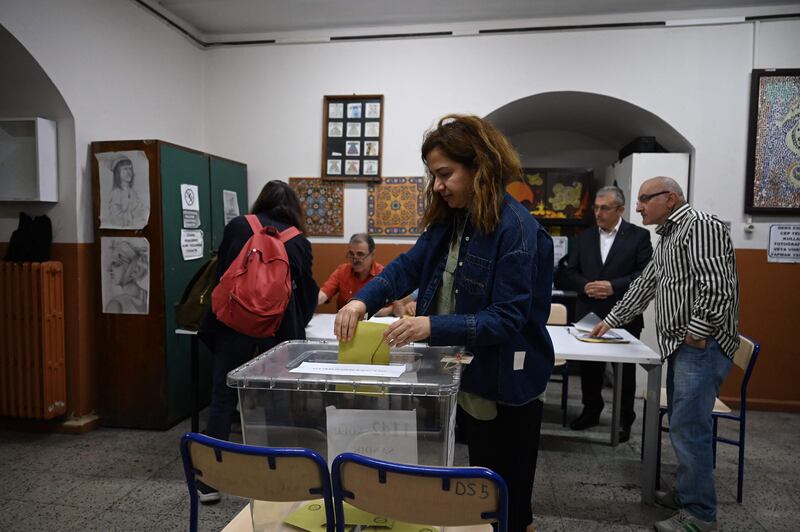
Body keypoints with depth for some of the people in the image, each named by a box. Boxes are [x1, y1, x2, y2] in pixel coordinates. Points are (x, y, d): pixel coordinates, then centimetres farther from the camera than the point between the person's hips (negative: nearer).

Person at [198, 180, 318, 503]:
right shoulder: (298, 241, 6)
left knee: (222, 400, 9)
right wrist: (295, 325, 29)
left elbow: (221, 273, 10)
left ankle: (210, 482, 14)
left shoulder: (236, 227, 6)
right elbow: (308, 291, 12)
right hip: (278, 329, 0)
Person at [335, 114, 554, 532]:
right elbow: (409, 266, -2)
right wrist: (363, 301, -19)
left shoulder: (516, 228, -22)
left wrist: (433, 327, -35)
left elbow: (508, 319, -25)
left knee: (506, 497, 13)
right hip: (464, 376, 7)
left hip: (506, 387, -7)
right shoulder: (449, 219, 3)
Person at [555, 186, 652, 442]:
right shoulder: (585, 237, 9)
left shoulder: (639, 236, -3)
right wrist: (586, 286, -14)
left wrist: (613, 286, -21)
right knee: (589, 367, 14)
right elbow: (569, 273, 5)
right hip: (589, 315, 4)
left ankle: (624, 419, 24)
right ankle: (591, 411, 33)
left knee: (625, 370, 9)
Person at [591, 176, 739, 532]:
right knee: (681, 425, 15)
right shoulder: (667, 238, 19)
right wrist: (611, 321, 28)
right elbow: (643, 287, 25)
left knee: (689, 429, -6)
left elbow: (718, 287, -21)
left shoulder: (701, 226, -12)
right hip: (681, 345, 10)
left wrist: (696, 335, -19)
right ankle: (688, 493, 28)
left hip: (702, 345, -10)